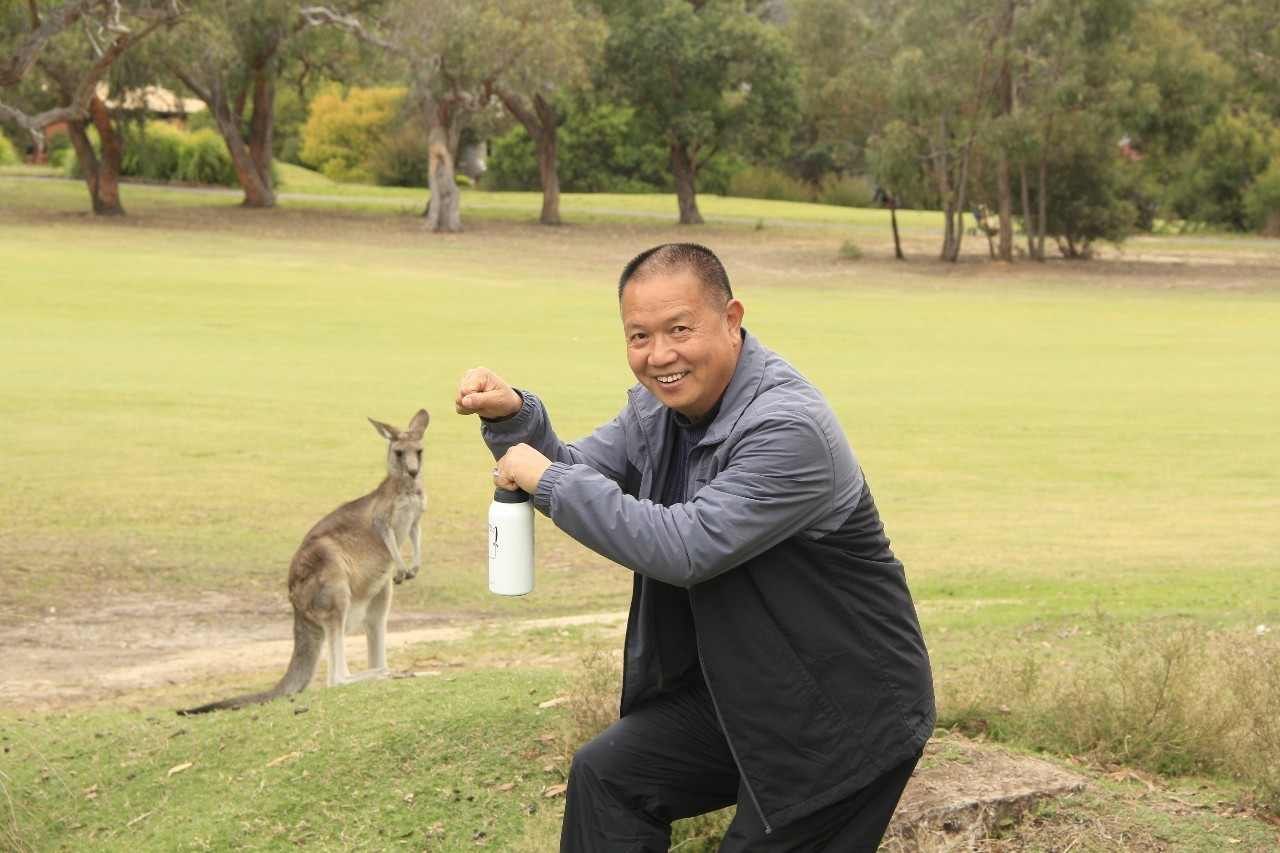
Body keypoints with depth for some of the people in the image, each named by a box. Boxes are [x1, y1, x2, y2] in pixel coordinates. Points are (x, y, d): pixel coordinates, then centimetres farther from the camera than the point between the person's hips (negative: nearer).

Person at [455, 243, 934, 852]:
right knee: (606, 774, 3)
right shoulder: (660, 404, 1)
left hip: (842, 712, -8)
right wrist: (512, 415, -12)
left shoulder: (789, 429, -28)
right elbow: (576, 471, 10)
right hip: (738, 686, 8)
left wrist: (548, 481, -24)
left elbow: (685, 548, -31)